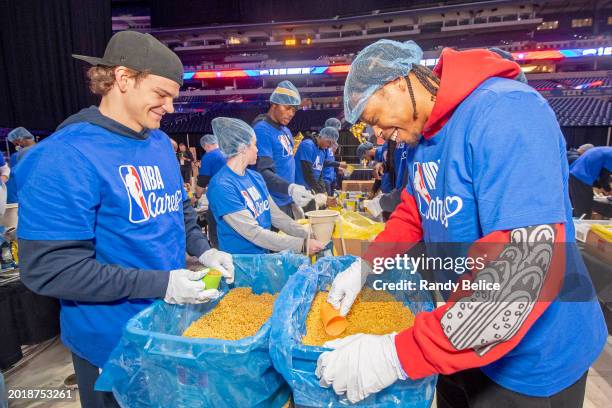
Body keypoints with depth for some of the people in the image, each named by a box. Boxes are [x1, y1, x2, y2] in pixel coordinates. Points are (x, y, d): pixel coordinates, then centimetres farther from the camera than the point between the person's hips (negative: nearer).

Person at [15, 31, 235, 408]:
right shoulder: (66, 156, -23)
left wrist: (202, 250, -4)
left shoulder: (160, 142, 2)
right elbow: (49, 268, -25)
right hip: (113, 343, -7)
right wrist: (160, 284, -26)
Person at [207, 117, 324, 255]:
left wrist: (308, 237, -4)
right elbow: (254, 233, -21)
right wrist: (302, 244, -19)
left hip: (264, 256, 6)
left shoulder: (255, 177, 6)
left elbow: (277, 216, 7)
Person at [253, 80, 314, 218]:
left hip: (287, 203, 9)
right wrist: (290, 188, -38)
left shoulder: (286, 131, 12)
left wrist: (294, 201, 16)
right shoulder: (262, 130, -15)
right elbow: (264, 172, -24)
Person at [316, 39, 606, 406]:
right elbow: (413, 213, 10)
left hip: (533, 357, -7)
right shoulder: (425, 135, 1)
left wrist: (398, 354, -35)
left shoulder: (505, 111, -28)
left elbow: (527, 267, -36)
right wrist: (364, 266, -5)